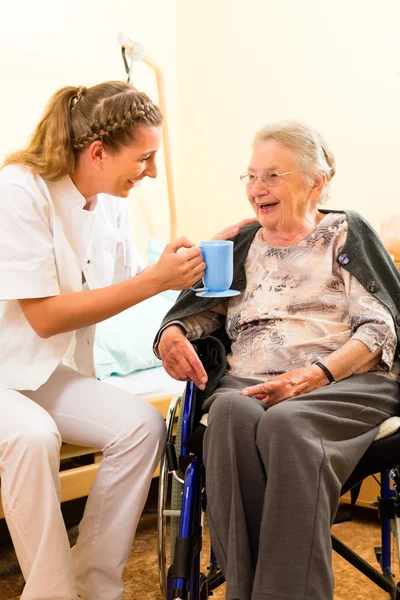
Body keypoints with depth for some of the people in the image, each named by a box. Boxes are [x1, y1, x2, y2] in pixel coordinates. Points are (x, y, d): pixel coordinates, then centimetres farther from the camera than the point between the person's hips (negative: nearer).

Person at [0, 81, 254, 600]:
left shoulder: (111, 204, 4)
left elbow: (131, 281, 16)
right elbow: (44, 315, -23)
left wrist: (205, 254, 1)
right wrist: (156, 280, -24)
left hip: (48, 371, 7)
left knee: (142, 425, -15)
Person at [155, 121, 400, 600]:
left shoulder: (345, 233, 12)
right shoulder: (240, 245, 24)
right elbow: (198, 308, 19)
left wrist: (312, 376, -15)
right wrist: (172, 335, -7)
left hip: (344, 383, -2)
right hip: (247, 383, 3)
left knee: (285, 422, -37)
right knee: (230, 413, -34)